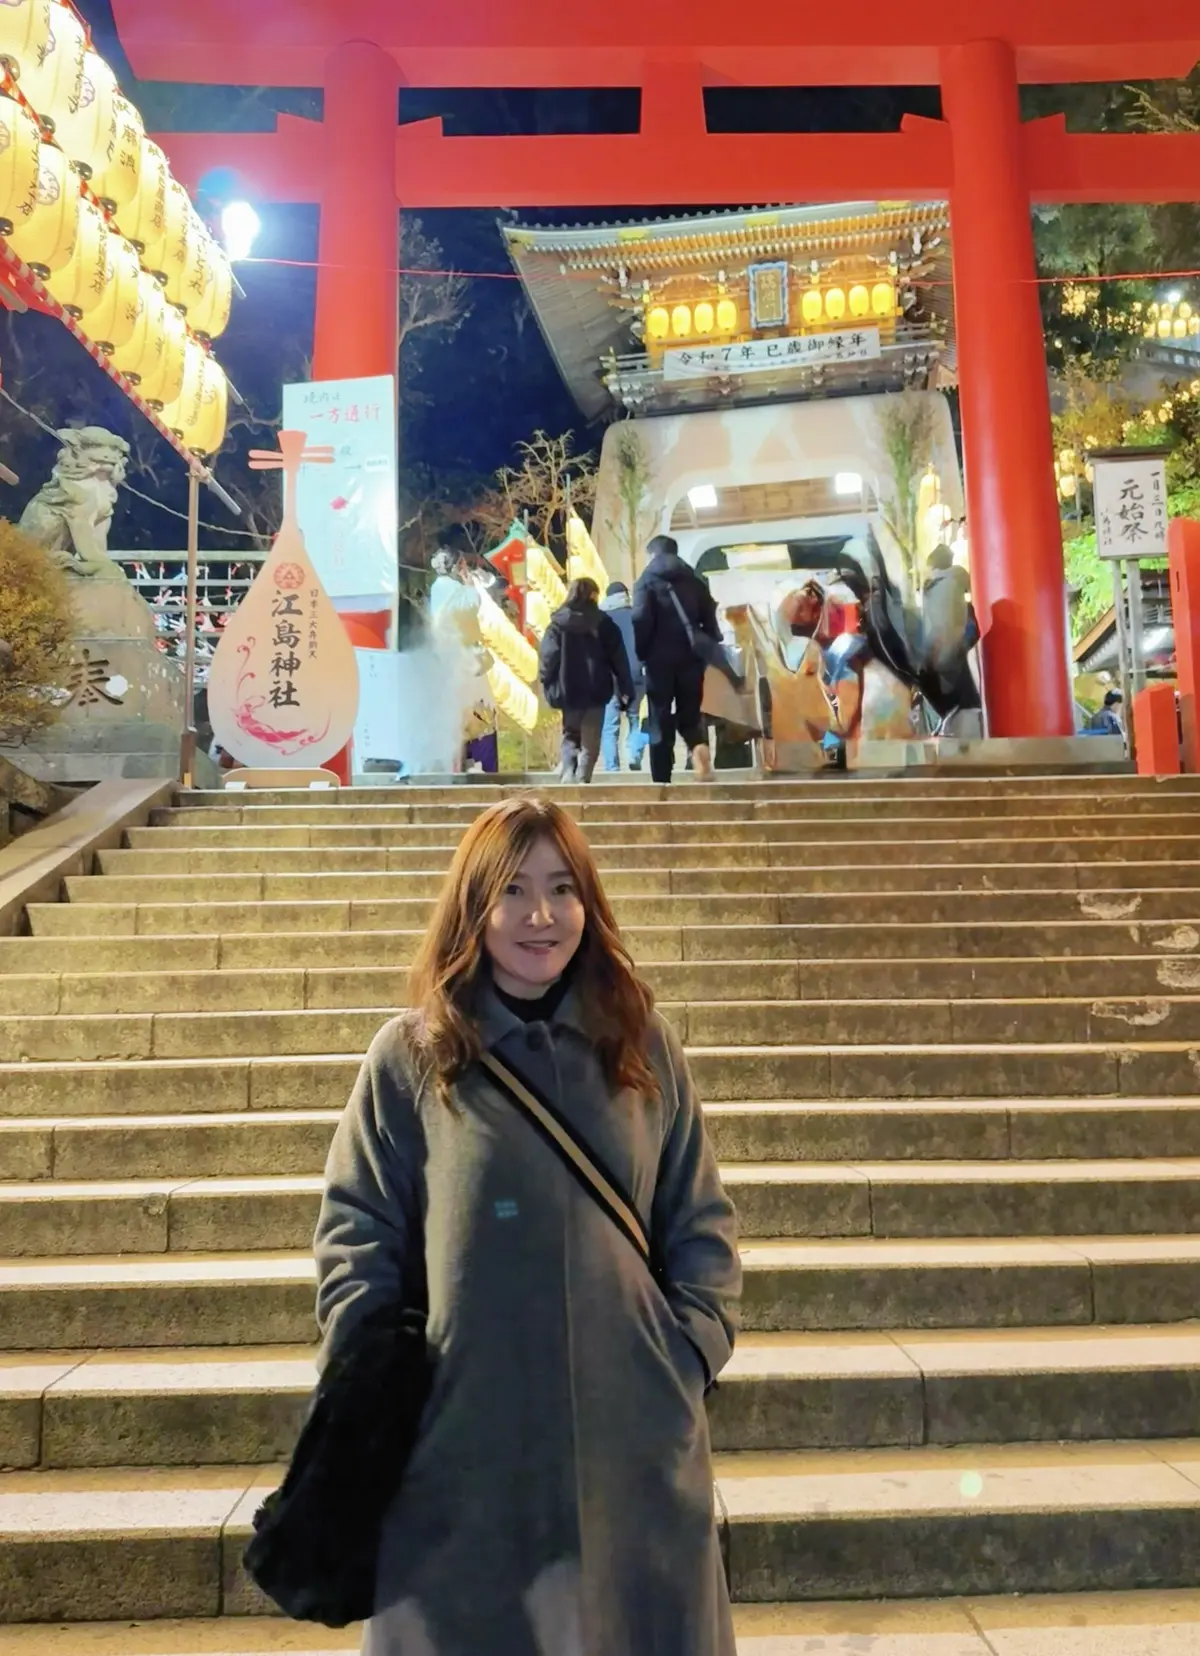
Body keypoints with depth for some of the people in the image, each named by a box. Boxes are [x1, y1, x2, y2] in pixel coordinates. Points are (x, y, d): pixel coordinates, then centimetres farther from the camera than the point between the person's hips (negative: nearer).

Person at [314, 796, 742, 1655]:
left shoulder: (645, 1046, 1)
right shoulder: (411, 1054, -5)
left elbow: (701, 1220, 7)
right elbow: (356, 1231, 0)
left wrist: (696, 1346, -2)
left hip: (634, 1427, 2)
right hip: (466, 1431, -1)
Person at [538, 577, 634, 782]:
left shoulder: (557, 623, 1)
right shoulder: (603, 622, 1)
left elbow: (548, 658, -6)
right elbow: (618, 658, -1)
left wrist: (549, 686, 3)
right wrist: (625, 689, 3)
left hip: (568, 691, 1)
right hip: (596, 691, -1)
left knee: (570, 736, 16)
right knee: (590, 741, 6)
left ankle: (568, 775, -4)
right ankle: (582, 779, -7)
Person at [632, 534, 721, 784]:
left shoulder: (647, 581, 1)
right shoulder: (695, 580, 11)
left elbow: (641, 620, -10)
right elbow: (710, 621, 6)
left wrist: (642, 654, -2)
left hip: (660, 658, -3)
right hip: (690, 657, 3)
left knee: (660, 720, 4)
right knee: (689, 712, 13)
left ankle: (662, 781, 2)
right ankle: (699, 746, -19)